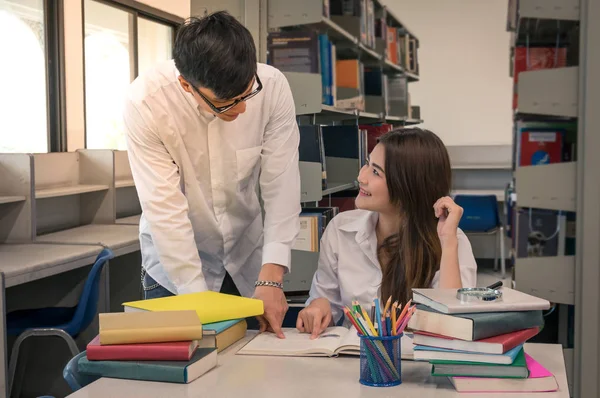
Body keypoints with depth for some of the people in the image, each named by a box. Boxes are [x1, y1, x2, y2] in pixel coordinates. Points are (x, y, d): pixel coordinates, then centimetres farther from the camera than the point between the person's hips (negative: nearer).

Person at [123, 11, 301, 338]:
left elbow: (282, 188, -17)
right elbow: (165, 210, -26)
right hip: (175, 262, -2)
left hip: (247, 258, 2)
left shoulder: (273, 87, -20)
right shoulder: (145, 103, -25)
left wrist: (271, 278, -25)